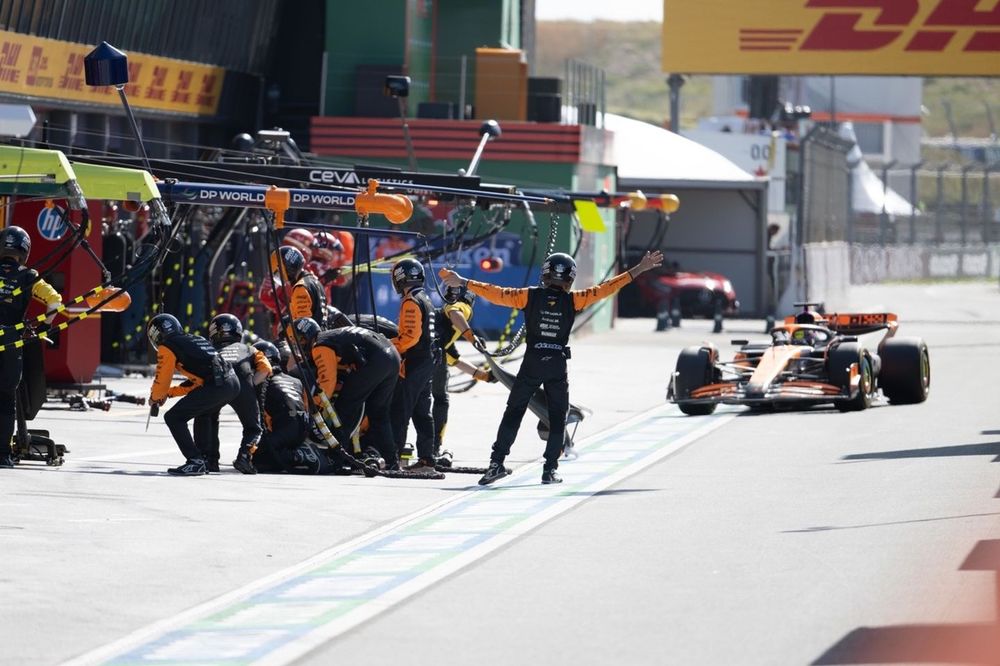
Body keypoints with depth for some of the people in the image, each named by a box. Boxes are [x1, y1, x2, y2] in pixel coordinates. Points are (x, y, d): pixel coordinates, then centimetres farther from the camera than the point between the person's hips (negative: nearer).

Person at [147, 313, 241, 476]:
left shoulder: (167, 348, 5)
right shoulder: (195, 339, 29)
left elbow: (161, 380, 8)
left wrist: (154, 398, 28)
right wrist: (169, 393, 34)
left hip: (215, 387, -8)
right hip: (233, 383, 8)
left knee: (173, 418, -1)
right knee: (202, 413, 34)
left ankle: (195, 462, -8)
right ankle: (202, 459, 32)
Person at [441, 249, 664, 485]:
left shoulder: (530, 296, -2)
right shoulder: (573, 300, -3)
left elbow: (496, 293, -1)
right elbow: (605, 288, 0)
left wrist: (463, 282, 7)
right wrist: (639, 269, 5)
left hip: (531, 364, 0)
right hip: (557, 366, 0)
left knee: (513, 413, 5)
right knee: (557, 419, 10)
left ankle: (497, 463, -3)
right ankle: (550, 469, 6)